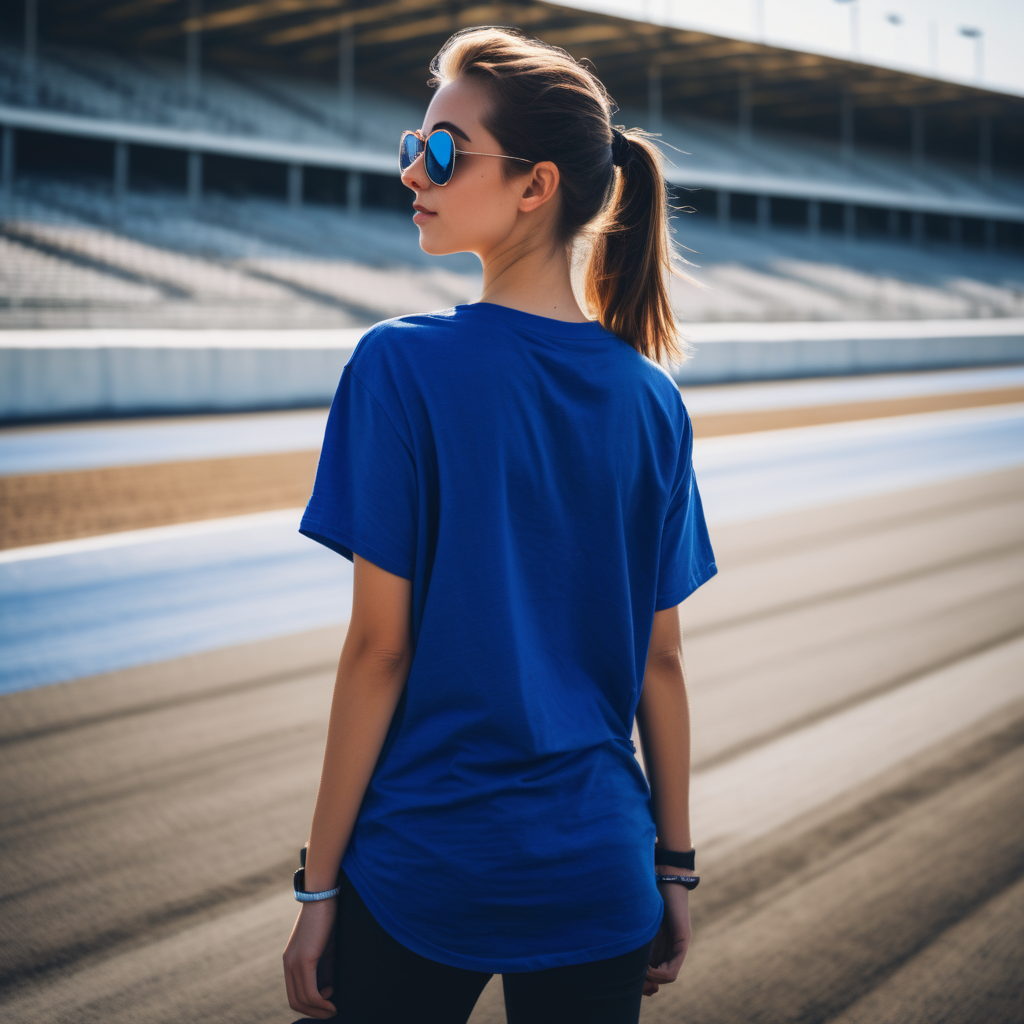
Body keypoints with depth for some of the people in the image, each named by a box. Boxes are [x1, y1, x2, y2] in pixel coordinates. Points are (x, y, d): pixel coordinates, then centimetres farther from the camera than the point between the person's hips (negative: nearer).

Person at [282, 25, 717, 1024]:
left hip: (423, 873, -3)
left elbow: (380, 645, -12)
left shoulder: (402, 365, -13)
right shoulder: (651, 397, -1)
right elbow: (660, 659, 3)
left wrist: (319, 884, -5)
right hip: (596, 875, 4)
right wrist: (674, 865, 13)